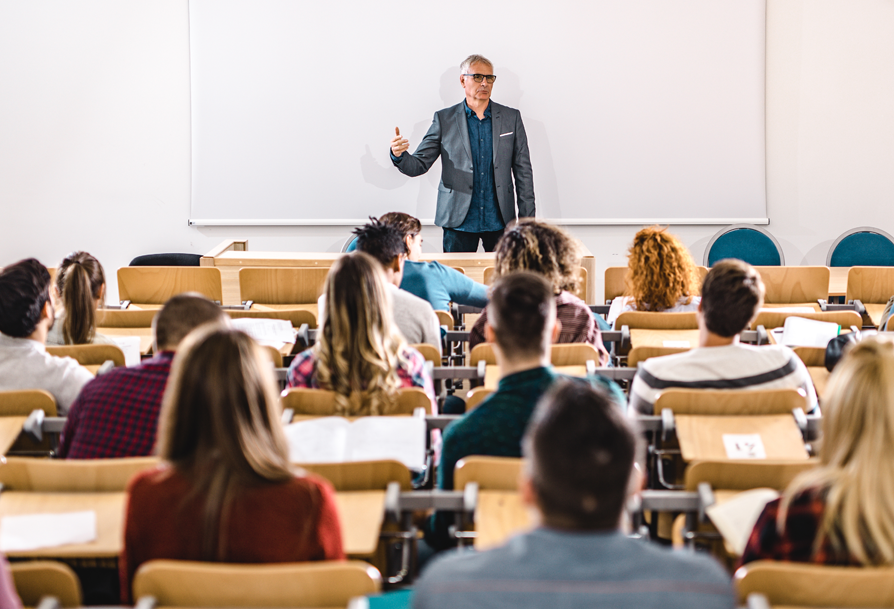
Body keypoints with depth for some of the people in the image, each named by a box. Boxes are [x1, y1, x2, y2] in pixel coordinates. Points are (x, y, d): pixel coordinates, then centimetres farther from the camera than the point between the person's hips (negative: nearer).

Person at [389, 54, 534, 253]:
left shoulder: (511, 118, 7)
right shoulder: (444, 119, 4)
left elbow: (523, 171, 8)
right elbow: (419, 165, 1)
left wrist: (527, 221, 3)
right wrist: (399, 155, -22)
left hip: (499, 221, 1)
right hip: (459, 222, -1)